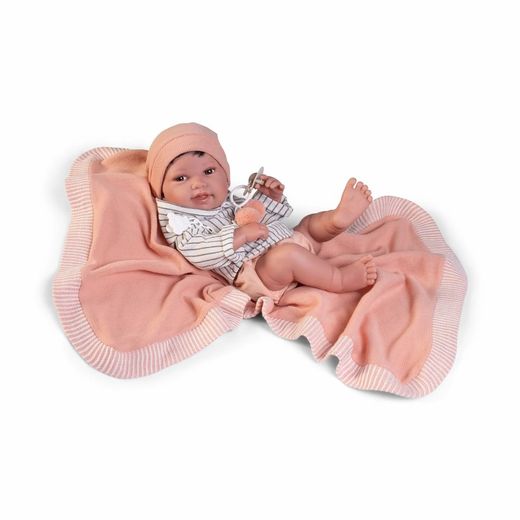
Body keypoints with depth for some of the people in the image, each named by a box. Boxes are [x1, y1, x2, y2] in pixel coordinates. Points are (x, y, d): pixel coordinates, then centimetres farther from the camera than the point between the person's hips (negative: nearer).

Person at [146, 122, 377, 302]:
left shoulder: (231, 197, 19)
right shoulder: (178, 221, -4)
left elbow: (263, 220, 25)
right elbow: (198, 254, -22)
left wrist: (271, 197, 6)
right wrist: (238, 236, -26)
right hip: (256, 268, -10)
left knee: (311, 222, 18)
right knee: (284, 254, -36)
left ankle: (338, 218, -14)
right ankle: (339, 278, -23)